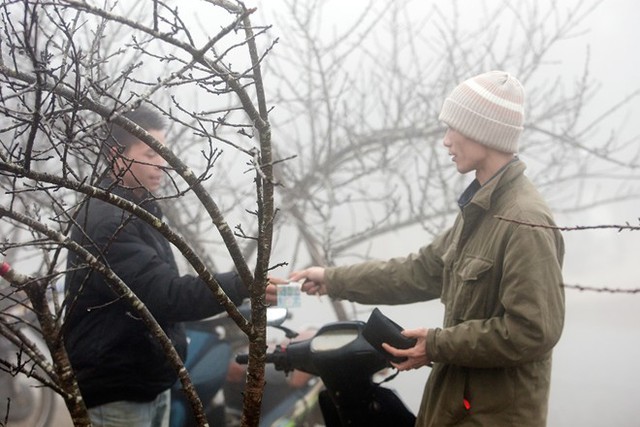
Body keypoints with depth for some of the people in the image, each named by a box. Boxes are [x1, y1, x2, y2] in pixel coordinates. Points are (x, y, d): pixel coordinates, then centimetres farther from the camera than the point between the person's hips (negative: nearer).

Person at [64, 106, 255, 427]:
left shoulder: (141, 210, 13)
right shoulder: (104, 219, -20)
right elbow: (163, 294, -29)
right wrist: (243, 285, -33)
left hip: (151, 384, 9)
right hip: (115, 394, -9)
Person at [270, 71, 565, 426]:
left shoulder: (525, 223, -23)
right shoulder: (480, 207, 8)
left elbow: (533, 332, -26)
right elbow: (421, 271, 13)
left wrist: (438, 344, -19)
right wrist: (333, 280, 11)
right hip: (459, 397, 9)